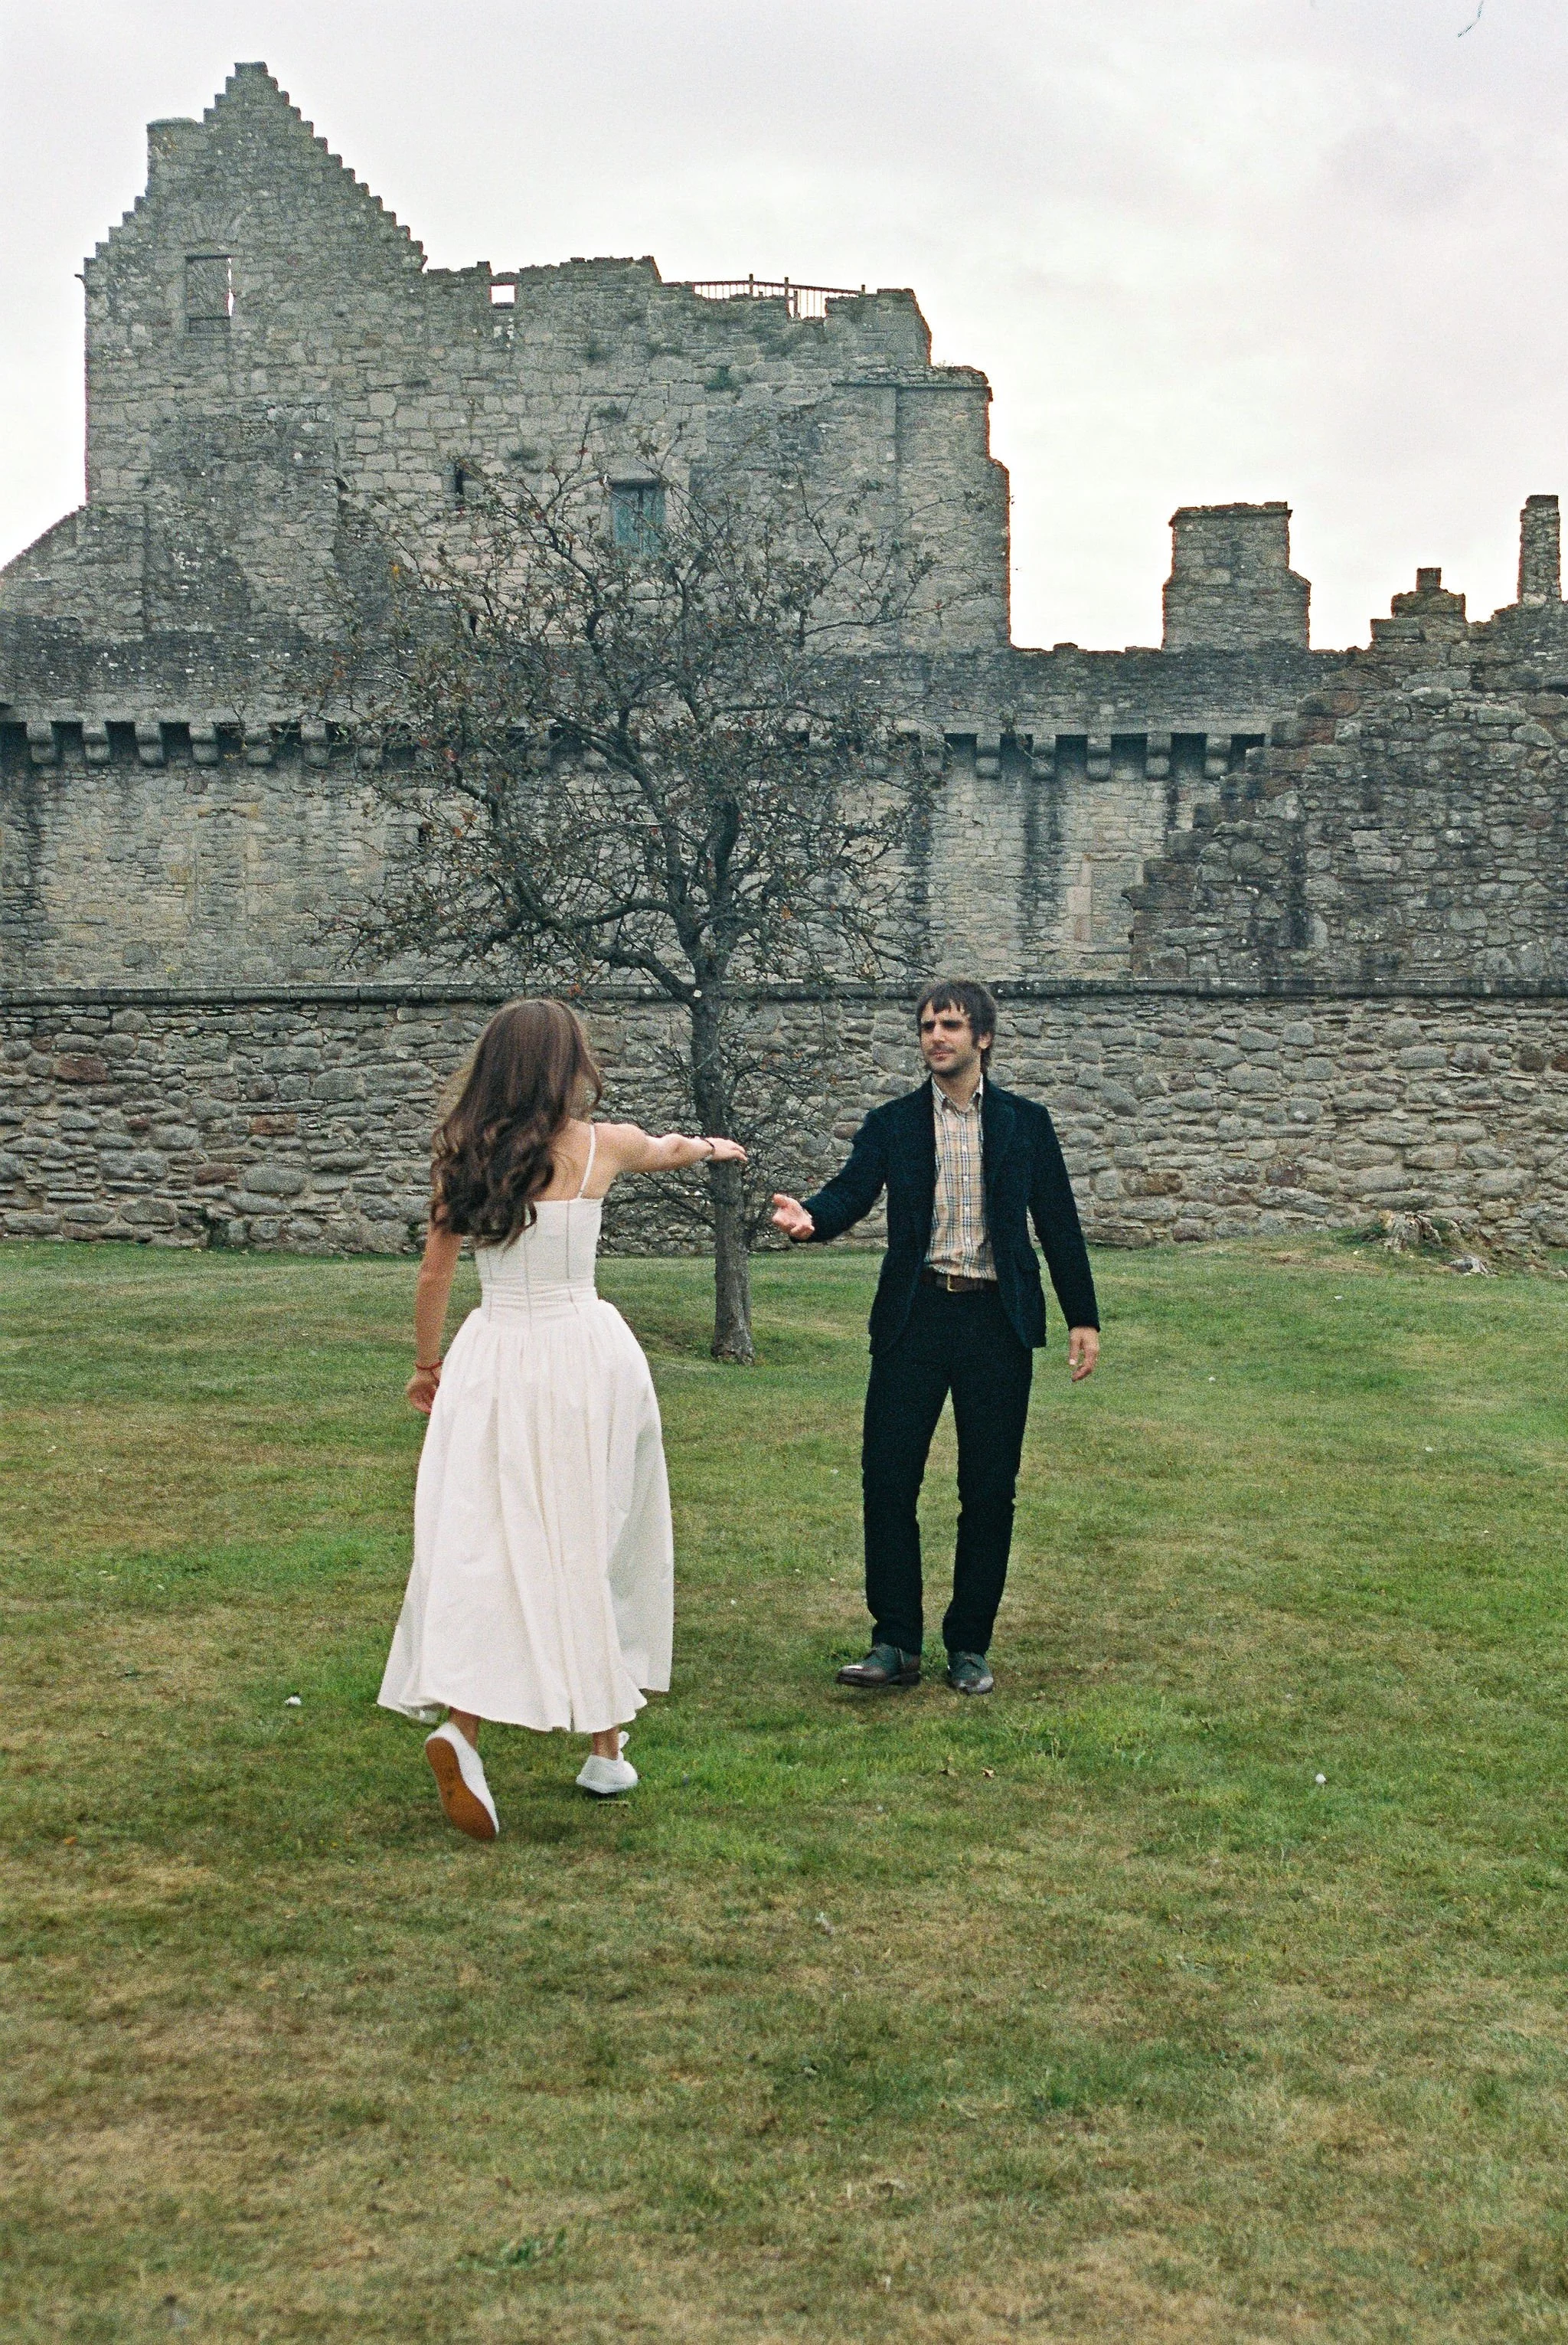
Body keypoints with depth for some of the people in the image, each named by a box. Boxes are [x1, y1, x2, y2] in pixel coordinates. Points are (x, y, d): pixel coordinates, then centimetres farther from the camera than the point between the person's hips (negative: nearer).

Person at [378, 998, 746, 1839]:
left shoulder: (460, 1157, 2)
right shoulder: (602, 1146, 0)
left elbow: (434, 1274, 9)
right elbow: (668, 1151, 23)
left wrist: (426, 1361, 25)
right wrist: (712, 1145, 46)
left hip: (492, 1359, 2)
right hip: (583, 1354, -2)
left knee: (487, 1547, 1)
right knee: (592, 1543, 9)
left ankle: (461, 1725, -20)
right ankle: (605, 1744, 18)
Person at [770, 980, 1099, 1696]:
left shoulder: (1025, 1122, 7)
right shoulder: (891, 1124, 6)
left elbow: (1058, 1222, 9)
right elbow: (850, 1194, -7)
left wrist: (1083, 1317, 5)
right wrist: (810, 1219, -30)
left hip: (997, 1319, 0)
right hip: (915, 1316, 0)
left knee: (990, 1490, 4)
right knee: (887, 1479, -3)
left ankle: (969, 1646, 16)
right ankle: (896, 1644, 7)